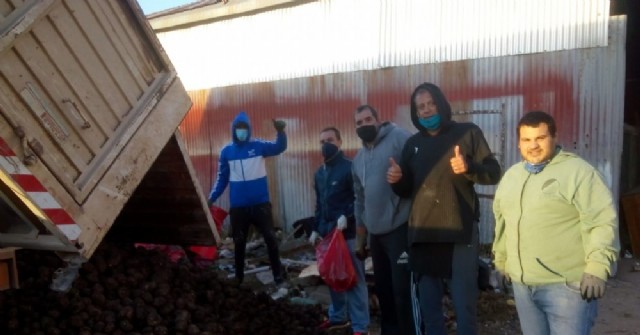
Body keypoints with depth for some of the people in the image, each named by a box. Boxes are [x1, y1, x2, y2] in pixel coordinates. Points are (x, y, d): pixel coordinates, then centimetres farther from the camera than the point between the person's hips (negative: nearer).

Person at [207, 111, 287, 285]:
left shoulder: (258, 145, -3)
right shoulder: (226, 151, 3)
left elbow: (279, 147, -19)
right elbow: (222, 178, 9)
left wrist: (281, 131, -39)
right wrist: (211, 198, 2)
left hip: (261, 203, -1)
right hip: (238, 206, 2)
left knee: (270, 237, 2)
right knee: (239, 241, 12)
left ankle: (278, 274, 16)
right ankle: (239, 277, 26)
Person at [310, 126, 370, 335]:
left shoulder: (349, 168, -8)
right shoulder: (319, 173, 16)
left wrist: (346, 216, -25)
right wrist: (316, 229, 17)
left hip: (347, 232, -7)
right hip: (327, 232, 7)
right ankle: (338, 317, 29)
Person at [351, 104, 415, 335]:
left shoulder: (398, 138, -7)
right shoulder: (358, 158, 17)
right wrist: (360, 237, 22)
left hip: (400, 229, -8)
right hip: (376, 233, 8)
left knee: (403, 289, -3)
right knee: (383, 289, 17)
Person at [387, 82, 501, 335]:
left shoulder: (467, 133, 1)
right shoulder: (413, 144, 13)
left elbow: (494, 173, -3)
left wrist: (468, 168, -22)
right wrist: (396, 180, -5)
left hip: (459, 231, -4)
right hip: (422, 234, 4)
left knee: (464, 304, 2)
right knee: (428, 305, 13)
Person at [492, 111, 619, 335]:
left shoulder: (578, 171, -9)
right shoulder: (511, 175, 12)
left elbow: (602, 221, -15)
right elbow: (502, 221, 20)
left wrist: (597, 266, -21)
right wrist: (501, 258, 24)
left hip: (566, 284, -6)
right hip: (522, 284, 6)